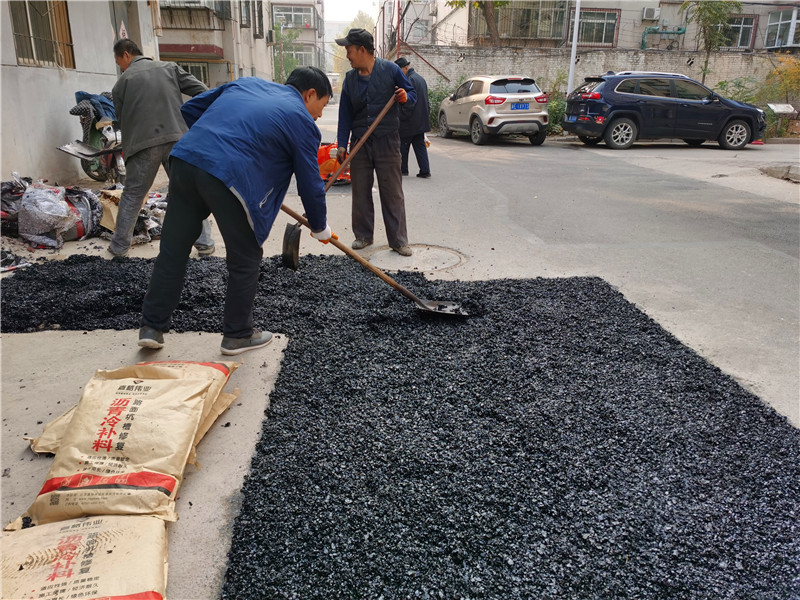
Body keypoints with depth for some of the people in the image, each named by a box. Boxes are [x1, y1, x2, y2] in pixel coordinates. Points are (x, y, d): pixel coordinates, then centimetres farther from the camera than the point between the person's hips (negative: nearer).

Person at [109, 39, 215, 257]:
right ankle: (204, 242, 7)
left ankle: (119, 246, 20)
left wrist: (130, 145, 22)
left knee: (132, 196, 11)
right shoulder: (170, 68, 16)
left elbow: (122, 119, 12)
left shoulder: (123, 81, 12)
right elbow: (200, 90, 6)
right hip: (176, 138, 1)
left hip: (143, 143, -1)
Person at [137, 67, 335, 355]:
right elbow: (310, 183, 9)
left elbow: (190, 108, 26)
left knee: (172, 251, 15)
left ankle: (152, 328, 26)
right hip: (230, 177, -6)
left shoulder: (247, 83, 25)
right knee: (245, 260, 12)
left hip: (185, 158, 7)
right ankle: (237, 335, 24)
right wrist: (320, 227, 23)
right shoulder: (302, 121, 7)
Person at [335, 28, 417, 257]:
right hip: (359, 143, 4)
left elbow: (412, 92, 7)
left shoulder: (389, 69, -1)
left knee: (392, 192, -1)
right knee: (360, 191, 8)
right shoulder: (350, 78, 9)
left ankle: (398, 240, 5)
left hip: (387, 141, -4)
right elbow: (345, 114, 8)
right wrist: (342, 144, 0)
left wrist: (405, 97, -17)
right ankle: (363, 235, 21)